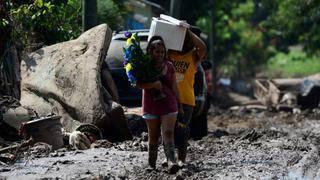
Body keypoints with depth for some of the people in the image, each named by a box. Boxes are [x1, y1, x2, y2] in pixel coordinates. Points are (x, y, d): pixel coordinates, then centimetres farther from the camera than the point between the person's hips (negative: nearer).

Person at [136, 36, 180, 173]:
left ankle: (171, 162, -26)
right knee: (153, 136, 8)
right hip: (151, 106, 0)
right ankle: (151, 163, 19)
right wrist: (154, 84, -22)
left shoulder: (169, 66, 7)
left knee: (168, 132, -13)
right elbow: (138, 84, -12)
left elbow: (174, 87, 12)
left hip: (169, 105, 0)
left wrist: (179, 104, 13)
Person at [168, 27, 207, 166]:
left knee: (181, 129, -4)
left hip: (186, 100, -3)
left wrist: (189, 32, -14)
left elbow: (203, 48, -18)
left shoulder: (194, 56, 0)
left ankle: (181, 158, 4)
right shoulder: (169, 53, 9)